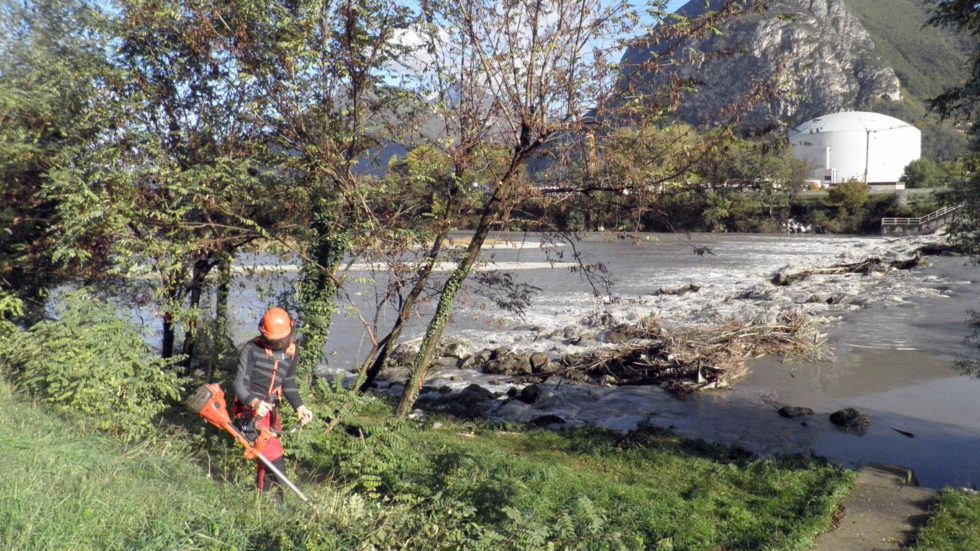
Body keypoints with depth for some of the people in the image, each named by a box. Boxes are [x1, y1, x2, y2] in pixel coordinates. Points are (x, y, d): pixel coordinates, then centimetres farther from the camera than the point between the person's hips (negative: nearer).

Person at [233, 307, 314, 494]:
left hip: (271, 411, 7)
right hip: (250, 411, -7)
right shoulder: (251, 350, -15)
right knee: (274, 460, -16)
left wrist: (299, 407, -1)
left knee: (266, 459, 15)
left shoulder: (290, 351, 3)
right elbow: (240, 385, -16)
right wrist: (254, 402, -35)